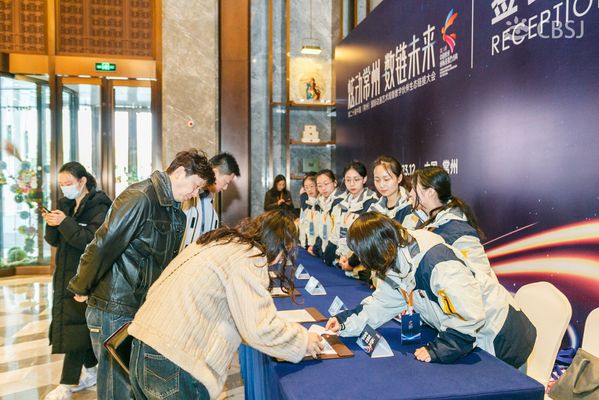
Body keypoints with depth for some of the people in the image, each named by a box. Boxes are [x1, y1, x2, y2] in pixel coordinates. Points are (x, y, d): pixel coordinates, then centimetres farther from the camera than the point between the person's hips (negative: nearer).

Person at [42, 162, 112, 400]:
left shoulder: (99, 206, -10)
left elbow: (93, 240, -19)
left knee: (75, 325, -5)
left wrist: (65, 223, -23)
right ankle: (91, 371, 27)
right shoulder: (65, 204, 11)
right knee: (86, 324, 14)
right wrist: (51, 224, -9)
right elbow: (54, 241, 11)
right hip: (66, 274, 7)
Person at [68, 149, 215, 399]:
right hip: (114, 310, -8)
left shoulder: (175, 212, 9)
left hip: (145, 309, 8)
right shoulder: (140, 198, -20)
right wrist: (81, 289, -11)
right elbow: (102, 246, -19)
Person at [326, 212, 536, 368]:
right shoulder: (397, 265, -6)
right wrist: (346, 322, -6)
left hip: (501, 338, -8)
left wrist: (438, 350, -30)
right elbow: (382, 303, 3)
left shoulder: (438, 264, -37)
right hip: (470, 336, 8)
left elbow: (470, 316, -37)